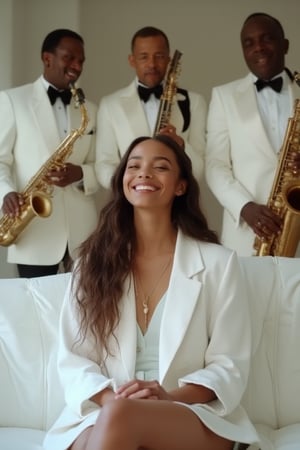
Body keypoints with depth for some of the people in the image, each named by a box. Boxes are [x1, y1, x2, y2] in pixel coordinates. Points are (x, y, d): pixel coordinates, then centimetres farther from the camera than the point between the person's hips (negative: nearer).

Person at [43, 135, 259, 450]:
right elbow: (72, 358, 6)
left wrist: (171, 397, -18)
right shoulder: (93, 261, 11)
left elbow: (230, 365, 2)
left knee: (120, 415, -36)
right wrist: (110, 397, -17)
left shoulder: (218, 263, 5)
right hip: (102, 415, 1)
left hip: (195, 416, -1)